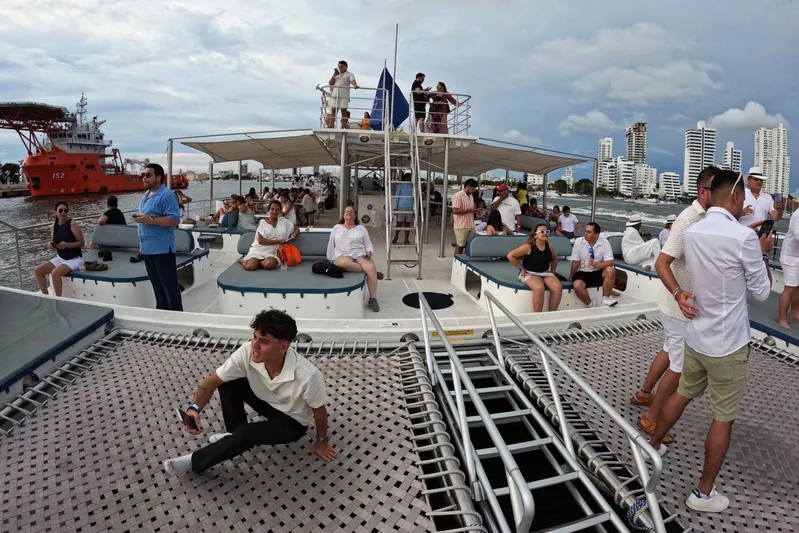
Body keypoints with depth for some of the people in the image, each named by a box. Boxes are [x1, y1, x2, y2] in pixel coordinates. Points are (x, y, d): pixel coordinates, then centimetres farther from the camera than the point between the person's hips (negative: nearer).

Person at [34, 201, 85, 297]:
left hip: (74, 259, -7)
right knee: (38, 270, -5)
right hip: (60, 258, 7)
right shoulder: (54, 226, 4)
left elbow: (82, 243, -13)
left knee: (55, 273, -28)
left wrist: (67, 245, -26)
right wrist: (50, 245, -10)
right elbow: (55, 247, 12)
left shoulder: (72, 224, -13)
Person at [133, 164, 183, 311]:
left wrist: (150, 220, -24)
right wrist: (142, 244, 19)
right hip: (148, 248, 9)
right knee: (157, 285, 17)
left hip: (162, 248, -9)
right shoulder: (146, 195, 17)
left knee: (169, 286, -3)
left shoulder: (167, 195, -12)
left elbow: (174, 220, -20)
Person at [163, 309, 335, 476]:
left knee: (245, 434, -28)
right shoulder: (248, 352, -29)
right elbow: (213, 380, -17)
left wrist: (322, 441, -4)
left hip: (292, 422, -5)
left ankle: (194, 462, -2)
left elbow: (319, 410, -21)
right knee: (226, 382, -14)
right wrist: (194, 408, -35)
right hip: (266, 402, 5)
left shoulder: (307, 376, -40)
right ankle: (235, 435, 7)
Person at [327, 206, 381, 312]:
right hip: (342, 255, -1)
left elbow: (368, 244, 13)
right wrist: (330, 261, 13)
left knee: (371, 268, -33)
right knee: (344, 263, -42)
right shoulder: (336, 228, 19)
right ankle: (371, 272, -25)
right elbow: (330, 246, 20)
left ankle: (373, 299, -25)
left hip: (360, 254, 1)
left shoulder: (361, 228, 19)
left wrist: (369, 252, -9)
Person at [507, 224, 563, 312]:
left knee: (558, 287, -21)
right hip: (529, 273, -5)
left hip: (545, 272, 6)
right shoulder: (528, 247, -13)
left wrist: (552, 271, 14)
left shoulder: (549, 246, 4)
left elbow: (554, 259, 25)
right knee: (539, 288, -36)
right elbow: (510, 256, -13)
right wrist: (521, 268, -10)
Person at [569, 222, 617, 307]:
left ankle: (605, 299, -15)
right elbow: (575, 262, -5)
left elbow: (610, 262, -15)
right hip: (583, 272, -1)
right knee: (577, 286, -32)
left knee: (610, 270, -30)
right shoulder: (578, 242, -9)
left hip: (598, 272, 1)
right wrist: (571, 277, -3)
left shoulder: (604, 242, -9)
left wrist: (597, 265, -34)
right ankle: (590, 305, -5)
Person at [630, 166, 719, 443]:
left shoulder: (706, 217, 5)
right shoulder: (689, 220, -24)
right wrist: (679, 294, -43)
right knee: (680, 366, 2)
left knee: (670, 352, 24)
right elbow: (661, 263, -31)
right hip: (680, 307, -9)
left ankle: (644, 394, 43)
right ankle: (651, 419, 16)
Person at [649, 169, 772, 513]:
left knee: (683, 394, 25)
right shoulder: (744, 237, -20)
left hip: (696, 335, 6)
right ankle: (703, 493, 21)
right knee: (724, 418, 9)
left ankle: (652, 446, 41)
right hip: (728, 344, -6)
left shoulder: (691, 232, -1)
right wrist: (761, 253, 4)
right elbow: (761, 293, -7)